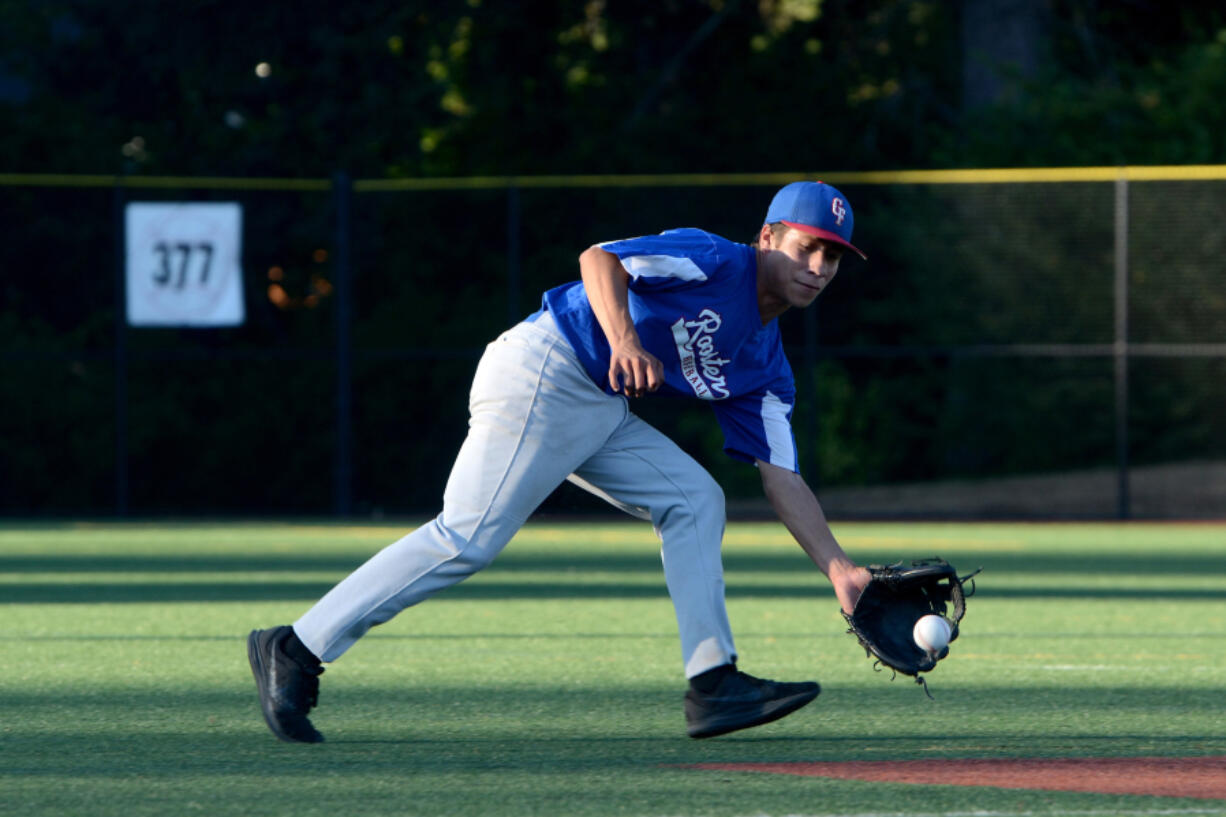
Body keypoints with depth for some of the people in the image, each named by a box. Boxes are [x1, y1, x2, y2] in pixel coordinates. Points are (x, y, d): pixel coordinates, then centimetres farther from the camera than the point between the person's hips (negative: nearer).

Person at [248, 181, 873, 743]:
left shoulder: (764, 367, 15)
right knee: (468, 538, -16)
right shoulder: (712, 262, -8)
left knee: (694, 501, 2)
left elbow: (782, 477, 12)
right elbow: (600, 259, -20)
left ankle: (713, 685, -3)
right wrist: (623, 339, -38)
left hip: (604, 412, 9)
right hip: (541, 376, -9)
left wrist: (839, 569, 2)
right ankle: (295, 651, -12)